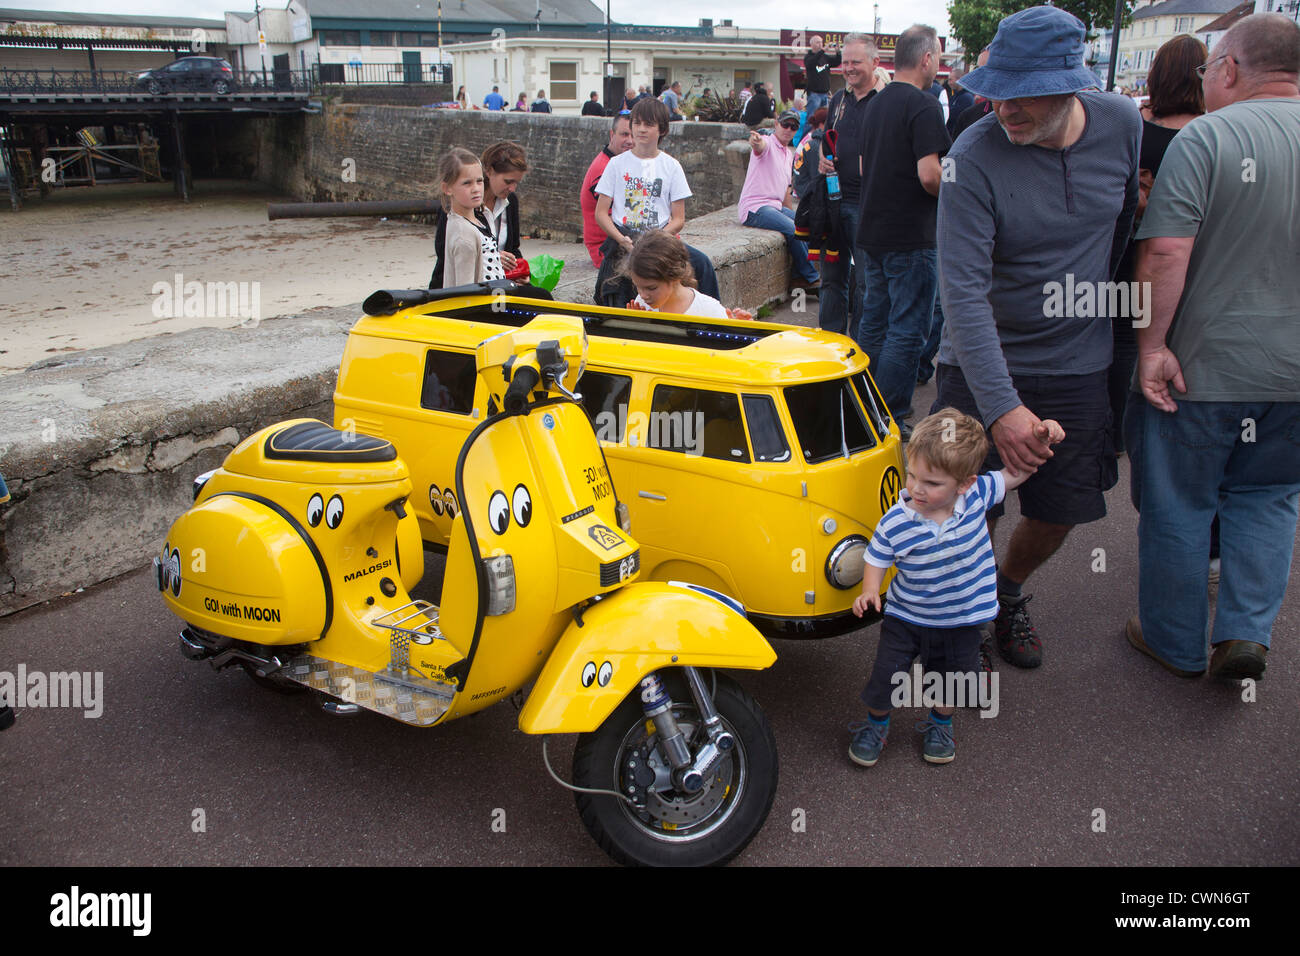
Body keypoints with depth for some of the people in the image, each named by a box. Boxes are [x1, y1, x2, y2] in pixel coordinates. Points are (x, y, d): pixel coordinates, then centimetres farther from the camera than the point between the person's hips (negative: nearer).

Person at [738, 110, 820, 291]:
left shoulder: (789, 154, 20)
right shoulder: (767, 143, -6)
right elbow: (760, 147, -33)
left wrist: (793, 214, 22)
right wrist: (755, 141, -57)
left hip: (777, 207, 9)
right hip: (755, 208, -9)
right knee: (795, 231, -26)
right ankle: (811, 278, -11)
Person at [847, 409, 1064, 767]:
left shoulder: (976, 495, -19)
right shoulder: (894, 523, -25)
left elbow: (1015, 472, -3)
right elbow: (876, 558, -10)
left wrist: (1041, 439, -17)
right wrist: (870, 590, -27)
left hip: (960, 620, 2)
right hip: (906, 617, -2)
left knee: (951, 683, 19)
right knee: (884, 675, 3)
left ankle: (940, 725, 49)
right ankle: (876, 724, 34)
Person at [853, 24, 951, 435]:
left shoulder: (877, 104, 13)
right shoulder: (923, 105, -14)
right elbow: (930, 175, -23)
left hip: (872, 232, 9)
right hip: (910, 236, -9)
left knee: (873, 321, 16)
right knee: (908, 331, -3)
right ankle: (888, 420, -1)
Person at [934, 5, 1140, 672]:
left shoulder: (1122, 126, -6)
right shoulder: (973, 156, -19)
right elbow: (962, 289, -26)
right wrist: (1001, 405, -33)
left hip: (1079, 365, 4)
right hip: (984, 365, -3)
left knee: (1060, 513, 10)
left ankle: (1009, 593, 41)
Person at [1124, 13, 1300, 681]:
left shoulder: (1206, 137, -13)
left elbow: (1165, 253, -22)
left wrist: (1152, 344, -16)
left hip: (1200, 369, -4)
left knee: (1178, 506, 10)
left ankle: (1176, 644, 24)